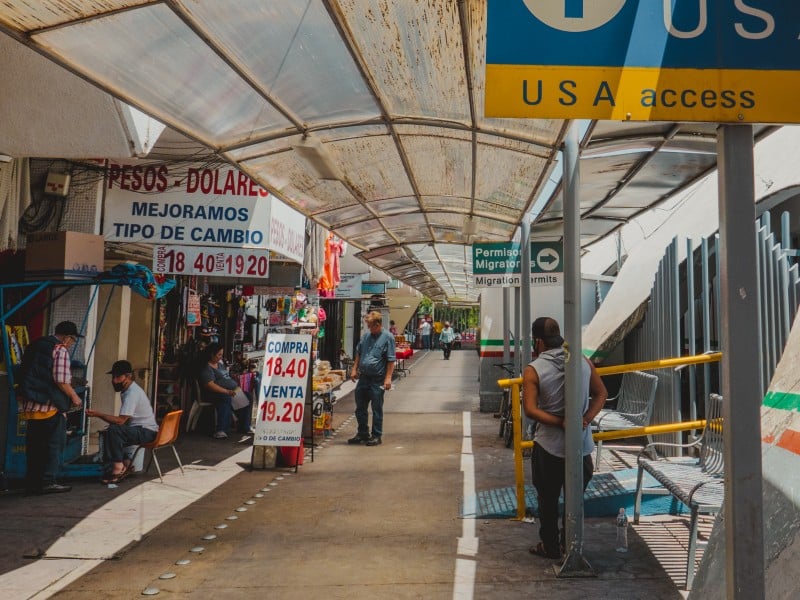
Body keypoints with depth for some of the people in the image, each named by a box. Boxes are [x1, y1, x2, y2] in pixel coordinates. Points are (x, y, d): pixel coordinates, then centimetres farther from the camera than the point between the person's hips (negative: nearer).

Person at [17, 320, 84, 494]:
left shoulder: (35, 346, 18)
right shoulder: (60, 350, -9)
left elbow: (27, 375, 22)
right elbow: (61, 380, -15)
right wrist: (74, 397, -2)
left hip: (30, 404, 8)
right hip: (50, 405, -8)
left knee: (34, 445, 13)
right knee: (55, 443, 0)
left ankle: (32, 483, 17)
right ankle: (48, 481, -1)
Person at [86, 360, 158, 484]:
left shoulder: (132, 393, -22)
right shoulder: (129, 390, 10)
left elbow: (121, 420, -28)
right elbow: (123, 419, 20)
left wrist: (97, 414, -25)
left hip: (147, 432, -11)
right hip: (139, 429, 11)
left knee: (113, 431, -27)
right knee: (108, 433, 8)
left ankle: (118, 468, -17)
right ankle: (125, 465, 7)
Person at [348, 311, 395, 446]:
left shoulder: (387, 338, -9)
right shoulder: (366, 335, 9)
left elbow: (391, 360, -11)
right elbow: (358, 353, 20)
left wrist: (388, 378, -16)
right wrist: (354, 369, 13)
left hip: (378, 380, -6)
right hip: (363, 377, 6)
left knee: (377, 409, 3)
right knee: (360, 408, 13)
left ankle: (376, 436, 14)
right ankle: (362, 434, 27)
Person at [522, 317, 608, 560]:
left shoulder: (533, 370, -14)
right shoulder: (584, 362, -2)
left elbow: (531, 409, -21)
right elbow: (601, 394, 4)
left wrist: (561, 422, -18)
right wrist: (586, 418, -6)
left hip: (548, 447, -3)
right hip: (581, 445, 4)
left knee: (548, 499, 14)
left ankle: (550, 547, 24)